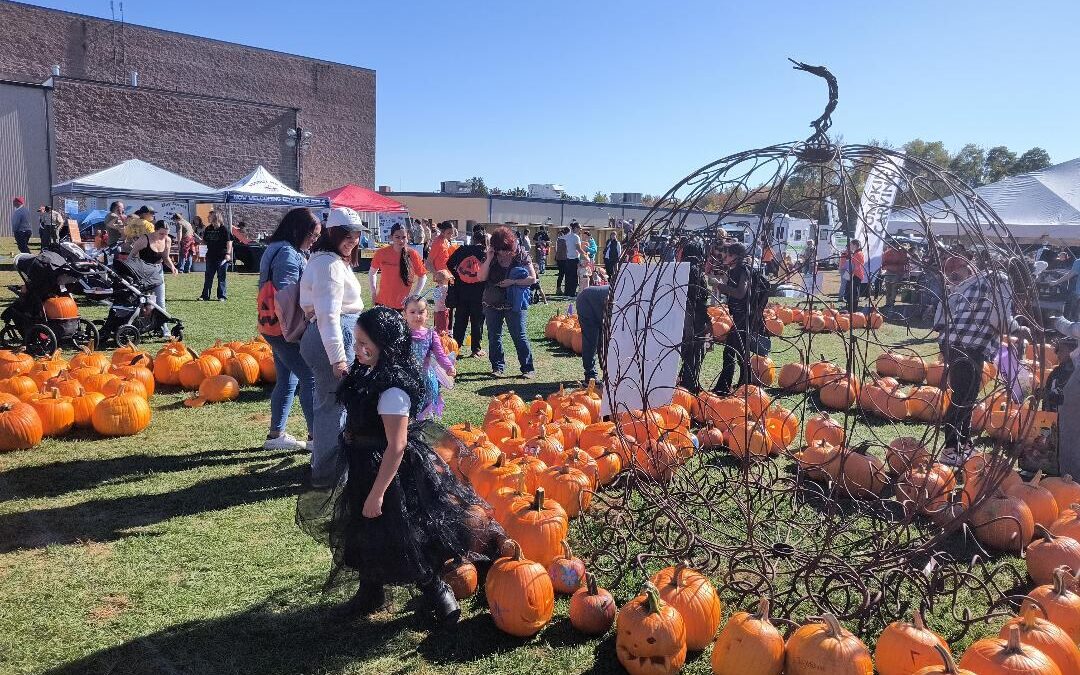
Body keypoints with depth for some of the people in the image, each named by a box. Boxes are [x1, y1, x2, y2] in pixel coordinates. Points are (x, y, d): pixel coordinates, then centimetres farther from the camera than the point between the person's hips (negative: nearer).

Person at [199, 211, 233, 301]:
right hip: (211, 256, 6)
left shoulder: (224, 229, -7)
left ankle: (222, 296, 6)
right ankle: (205, 295, 14)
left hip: (222, 257, -6)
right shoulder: (208, 229, 11)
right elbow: (205, 242, 20)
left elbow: (229, 242, -9)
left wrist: (228, 253, -18)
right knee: (208, 276, 8)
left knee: (221, 277, 0)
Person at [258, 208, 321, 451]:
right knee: (310, 378, -5)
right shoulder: (288, 254, -17)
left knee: (287, 380, 16)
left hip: (277, 328, 11)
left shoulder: (278, 250, 16)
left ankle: (275, 435, 24)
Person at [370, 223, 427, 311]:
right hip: (382, 304, 1)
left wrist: (414, 296, -5)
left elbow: (422, 277, 3)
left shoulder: (412, 254, -7)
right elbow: (372, 273, 12)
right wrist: (374, 292, 4)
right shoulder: (381, 253, -4)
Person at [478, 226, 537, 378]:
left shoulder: (521, 256, -6)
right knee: (494, 337, 10)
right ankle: (498, 367, 23)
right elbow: (481, 277, -7)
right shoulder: (491, 258, 2)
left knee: (519, 336, -2)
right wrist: (489, 259, -16)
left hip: (514, 305, -4)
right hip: (492, 305, 4)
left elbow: (532, 279, -8)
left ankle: (528, 368, 5)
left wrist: (513, 282, -17)